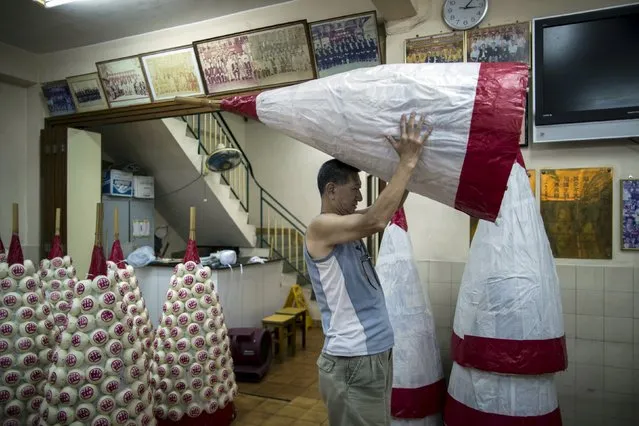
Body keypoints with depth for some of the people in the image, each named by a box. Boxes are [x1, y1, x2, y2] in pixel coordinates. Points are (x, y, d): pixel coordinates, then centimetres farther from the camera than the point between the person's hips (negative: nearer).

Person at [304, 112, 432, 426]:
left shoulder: (346, 228, 12)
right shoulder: (320, 227, -15)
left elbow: (391, 208, 12)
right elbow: (376, 220, -28)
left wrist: (407, 161, 2)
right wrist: (408, 161, -22)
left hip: (377, 354, 9)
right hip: (352, 362, -9)